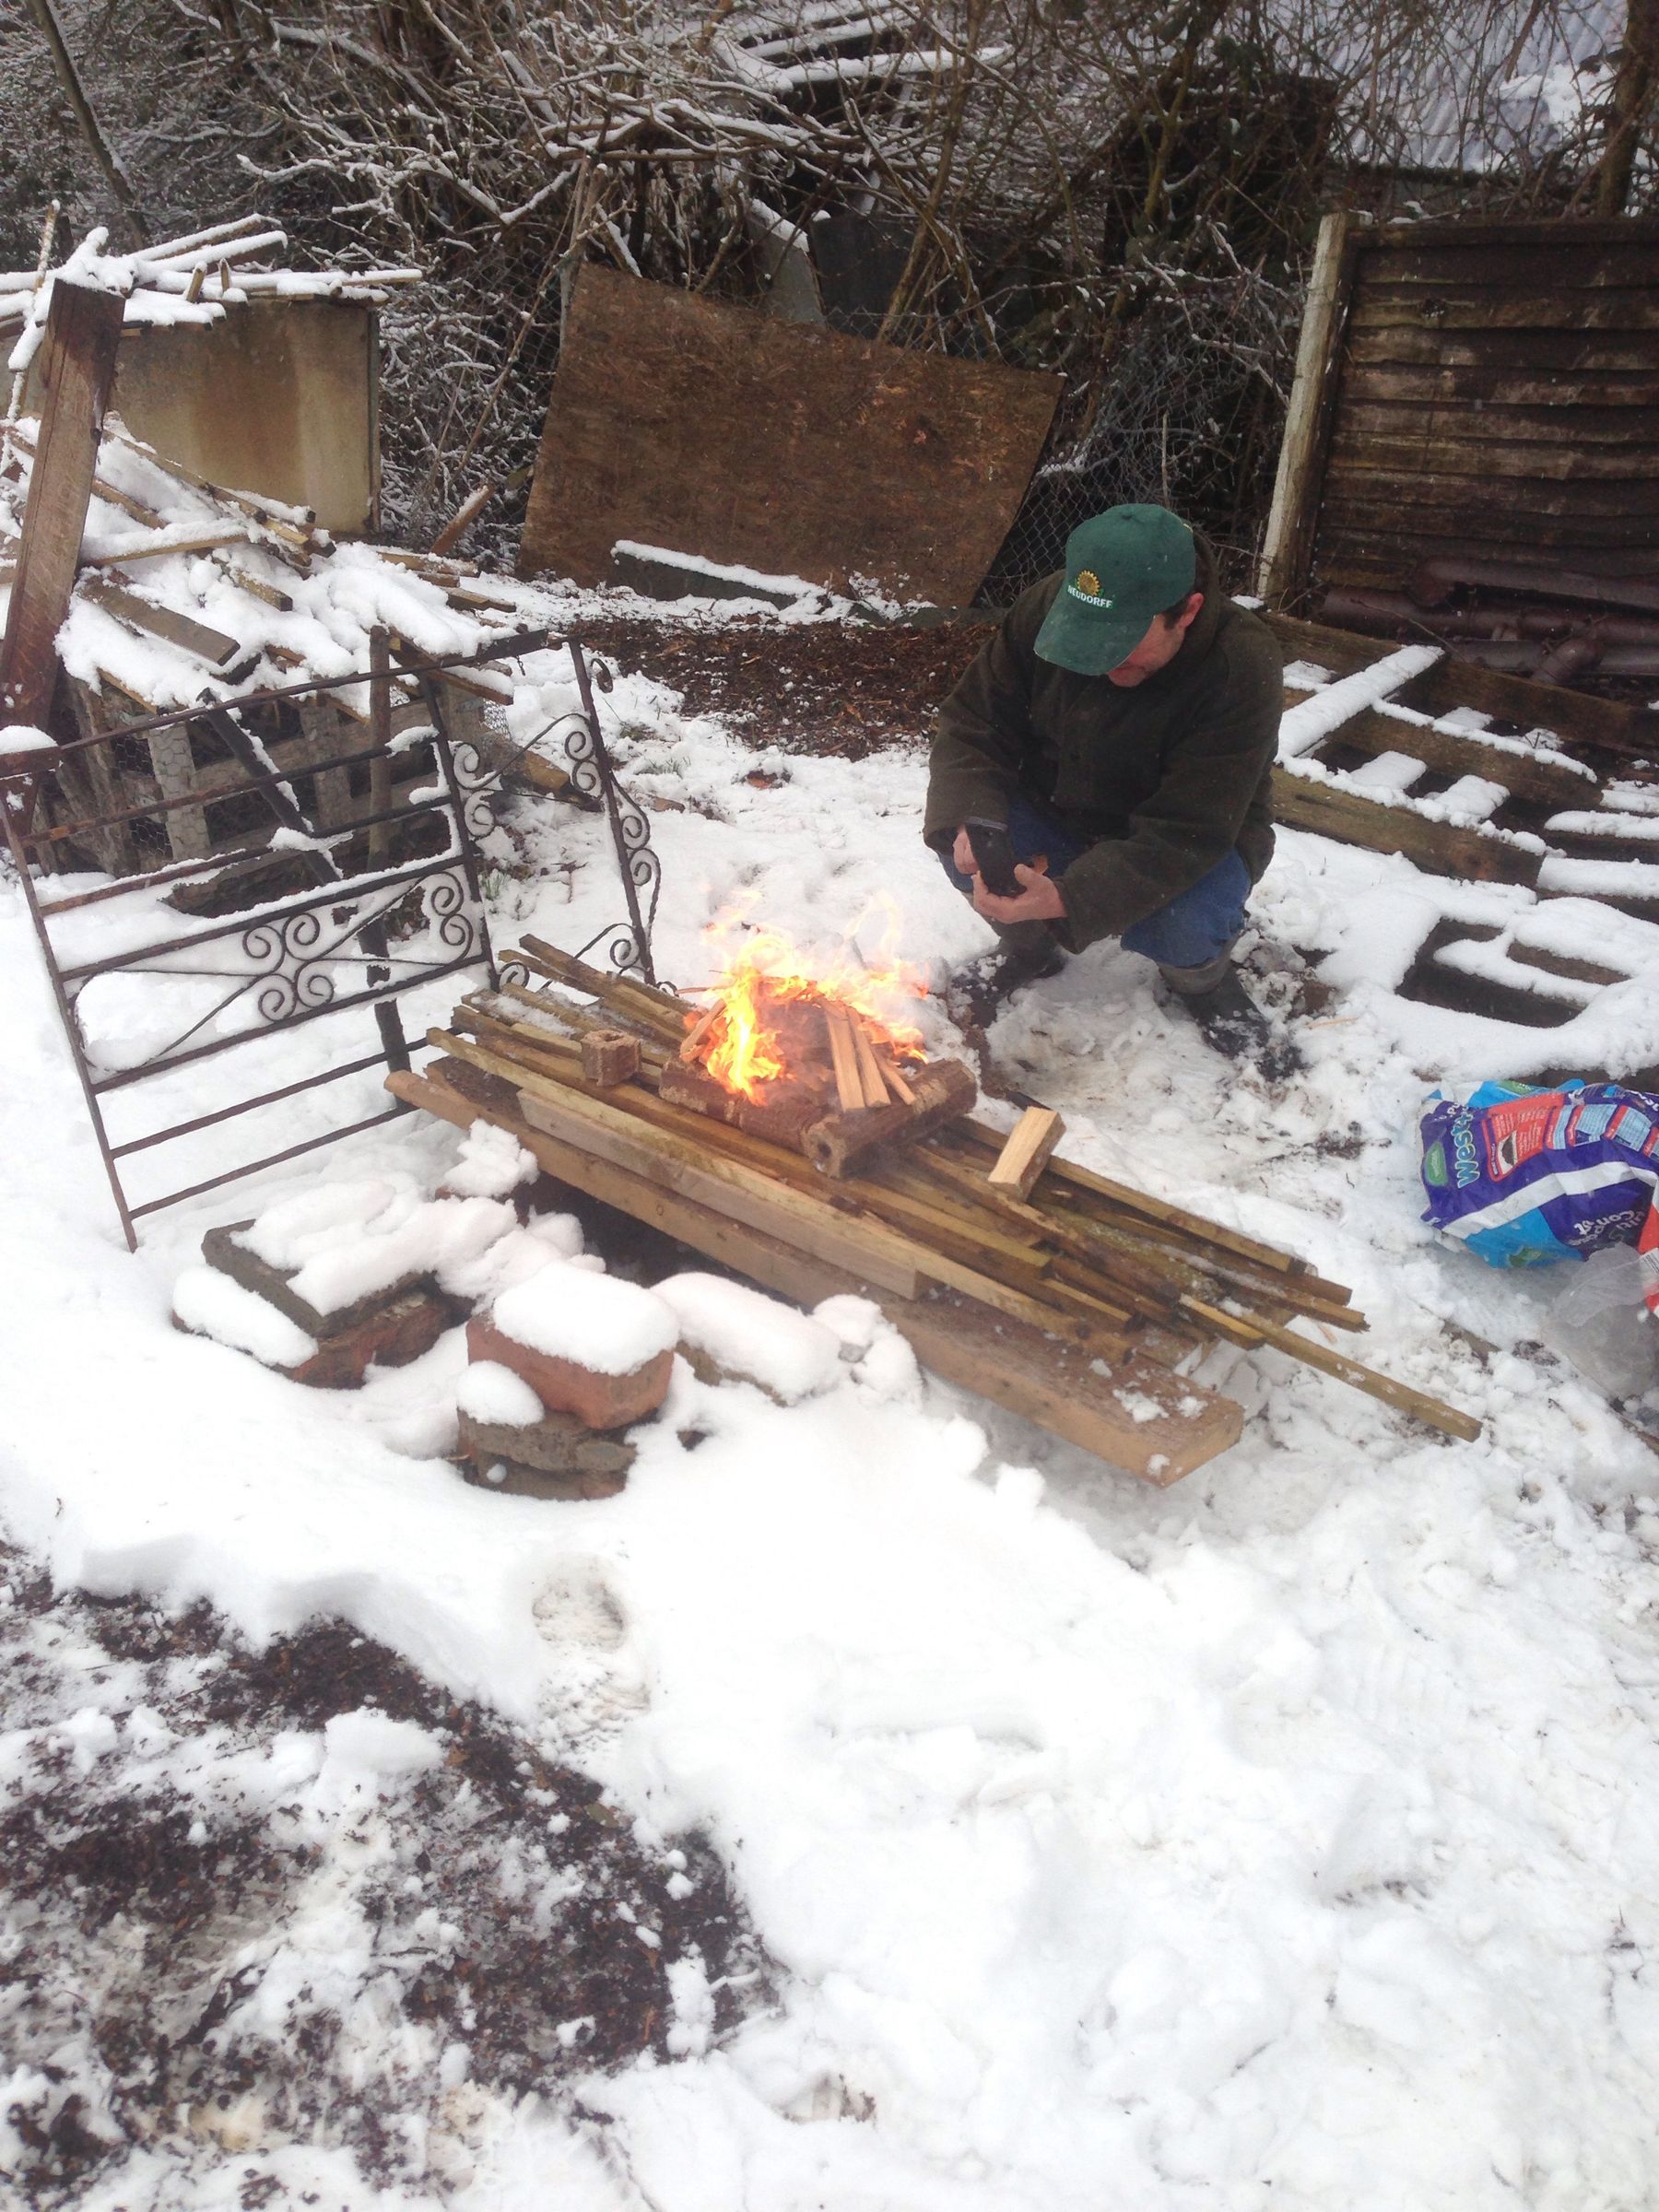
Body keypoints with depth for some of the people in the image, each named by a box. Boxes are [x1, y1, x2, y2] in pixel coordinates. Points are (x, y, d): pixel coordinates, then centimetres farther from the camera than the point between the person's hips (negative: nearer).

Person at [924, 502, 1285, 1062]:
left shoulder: (1244, 671, -31)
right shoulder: (1046, 607, -19)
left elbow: (1184, 834, -34)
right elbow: (974, 721, -12)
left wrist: (1070, 898, -46)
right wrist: (971, 822, -33)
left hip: (1194, 844, -3)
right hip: (1057, 813, 4)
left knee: (1182, 930, -35)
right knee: (957, 838, -24)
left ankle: (1201, 979, 5)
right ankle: (1030, 948, 8)